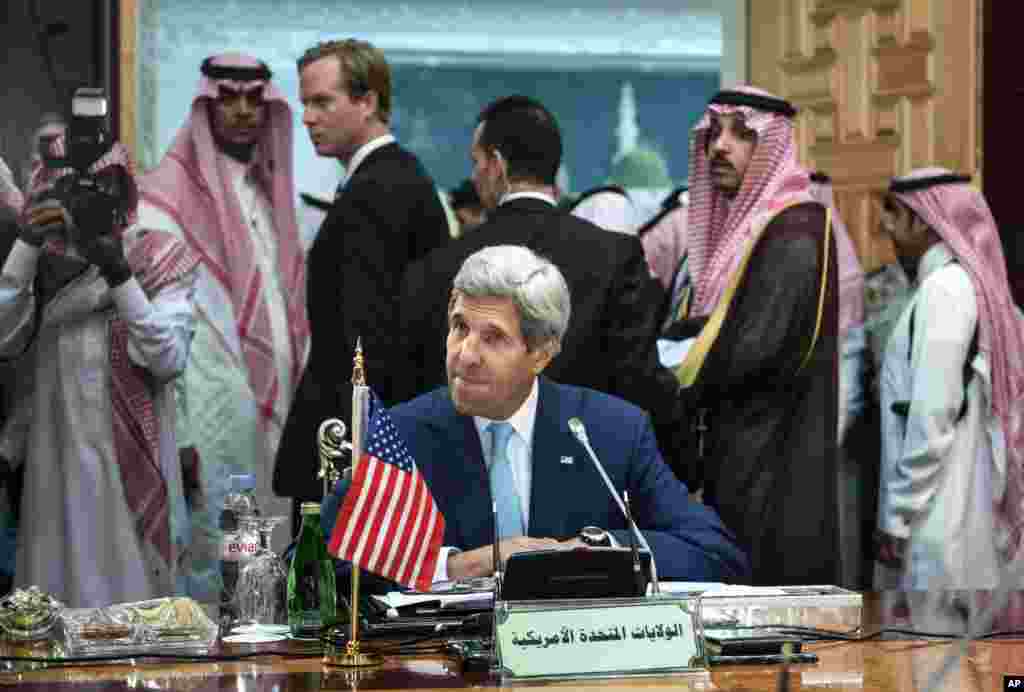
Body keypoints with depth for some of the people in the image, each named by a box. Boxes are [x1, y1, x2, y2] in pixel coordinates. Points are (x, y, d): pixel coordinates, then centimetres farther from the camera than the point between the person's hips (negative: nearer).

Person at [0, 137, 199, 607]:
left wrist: (121, 281, -18)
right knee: (58, 594, 2)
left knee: (132, 592, -2)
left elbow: (169, 360, -9)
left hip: (131, 459, -2)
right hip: (59, 458, 2)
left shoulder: (158, 260, 2)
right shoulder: (42, 262, 8)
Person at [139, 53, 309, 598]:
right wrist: (178, 433, -18)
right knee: (214, 573, -5)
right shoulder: (167, 198, -9)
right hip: (212, 423, -7)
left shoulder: (269, 191, 14)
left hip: (276, 414, 7)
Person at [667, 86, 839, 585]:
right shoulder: (726, 226, 15)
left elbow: (758, 349, -21)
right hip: (724, 450, 9)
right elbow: (691, 330, 17)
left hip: (770, 458, -9)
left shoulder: (794, 233, -13)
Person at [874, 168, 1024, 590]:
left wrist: (897, 515, -14)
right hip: (964, 503, 9)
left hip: (935, 512, -9)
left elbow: (932, 415, -18)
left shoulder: (943, 288, -13)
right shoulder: (970, 282, 13)